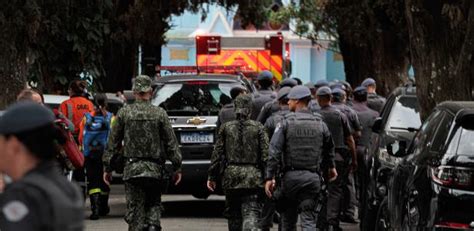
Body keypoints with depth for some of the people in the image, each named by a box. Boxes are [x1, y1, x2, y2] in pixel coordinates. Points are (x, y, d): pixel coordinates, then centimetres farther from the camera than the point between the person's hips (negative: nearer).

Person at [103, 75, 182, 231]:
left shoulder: (124, 113, 0)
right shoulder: (159, 113, 0)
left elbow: (113, 142, 3)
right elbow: (171, 143, 1)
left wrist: (107, 167, 9)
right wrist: (177, 167, 7)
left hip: (132, 170, -1)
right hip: (155, 170, 1)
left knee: (134, 209, 2)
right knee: (154, 204, 15)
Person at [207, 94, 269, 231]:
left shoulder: (226, 128, 2)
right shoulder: (258, 128, -1)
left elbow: (217, 154, 3)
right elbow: (265, 155, -5)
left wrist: (212, 176, 9)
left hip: (231, 175, 2)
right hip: (252, 176, -2)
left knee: (233, 214, 14)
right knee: (251, 211, -5)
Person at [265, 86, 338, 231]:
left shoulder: (286, 123, -3)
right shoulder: (320, 124, 7)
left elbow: (274, 151, -10)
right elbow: (329, 148, 22)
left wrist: (269, 177, -10)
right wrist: (331, 167, 41)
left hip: (290, 176, -1)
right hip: (313, 178, 2)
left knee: (288, 218, 13)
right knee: (309, 219, -1)